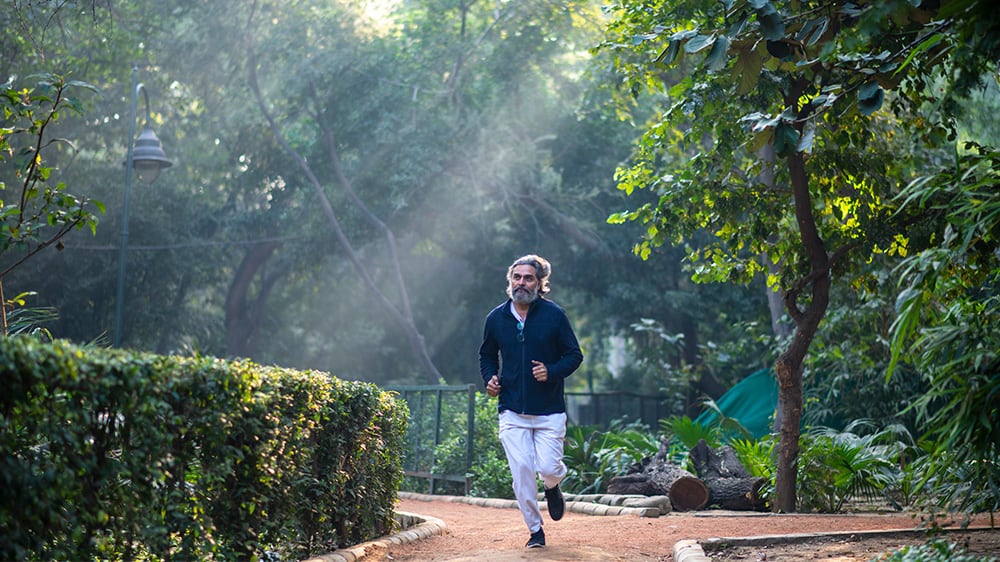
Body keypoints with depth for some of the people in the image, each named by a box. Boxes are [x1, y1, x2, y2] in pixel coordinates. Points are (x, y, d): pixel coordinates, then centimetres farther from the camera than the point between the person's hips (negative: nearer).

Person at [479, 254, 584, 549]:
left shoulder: (554, 315, -3)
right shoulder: (496, 318, 4)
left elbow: (574, 355, 2)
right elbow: (487, 356, 20)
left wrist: (552, 371, -16)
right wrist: (489, 378, 0)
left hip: (550, 411, -2)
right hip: (512, 412, 2)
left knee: (548, 468, -9)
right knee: (521, 471, -5)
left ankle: (552, 487, 30)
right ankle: (535, 530, 11)